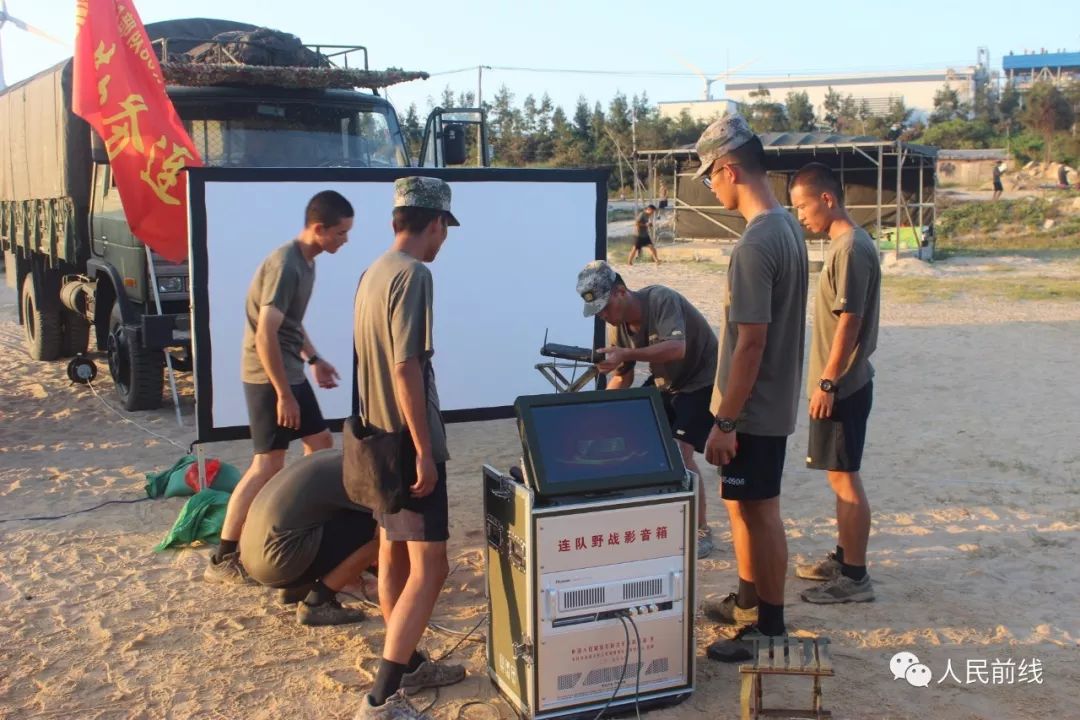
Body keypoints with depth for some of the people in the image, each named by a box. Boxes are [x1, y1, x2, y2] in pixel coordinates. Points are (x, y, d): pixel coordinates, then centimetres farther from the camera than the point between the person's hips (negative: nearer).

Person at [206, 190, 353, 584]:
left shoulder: (306, 262, 8)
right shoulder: (285, 265, -22)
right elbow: (266, 334, -26)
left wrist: (314, 359, 20)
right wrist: (283, 394, -25)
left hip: (290, 372, 10)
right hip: (268, 377, -10)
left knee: (321, 443, 15)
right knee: (268, 464, -8)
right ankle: (223, 559, -3)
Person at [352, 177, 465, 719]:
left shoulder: (374, 272, 11)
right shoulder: (412, 274, -17)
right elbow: (405, 367, -23)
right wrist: (424, 450, -20)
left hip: (380, 440, 10)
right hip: (408, 445, -10)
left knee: (395, 557, 17)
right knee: (428, 568, -6)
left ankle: (408, 665, 30)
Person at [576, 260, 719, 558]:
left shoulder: (660, 299, -29)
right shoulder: (617, 324, -7)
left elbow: (677, 348, -45)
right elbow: (621, 378, 1)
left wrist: (627, 354, -55)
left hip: (702, 381, -7)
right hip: (663, 383, 8)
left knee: (680, 453, -19)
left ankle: (702, 531, -4)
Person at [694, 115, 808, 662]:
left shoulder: (754, 245, -23)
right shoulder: (788, 227, 7)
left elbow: (751, 342, -24)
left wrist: (725, 420, -19)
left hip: (753, 409, -10)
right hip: (774, 400, 10)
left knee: (759, 513, 2)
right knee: (742, 504, 21)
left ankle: (769, 628, 15)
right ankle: (747, 601, 36)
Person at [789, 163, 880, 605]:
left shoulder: (850, 248, -18)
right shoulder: (847, 243, 12)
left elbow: (849, 320, -22)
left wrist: (827, 382, -19)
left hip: (841, 386, -10)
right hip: (842, 383, 10)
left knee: (844, 476, -3)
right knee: (840, 474, 17)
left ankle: (855, 578, 5)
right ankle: (843, 559, 29)